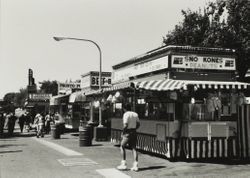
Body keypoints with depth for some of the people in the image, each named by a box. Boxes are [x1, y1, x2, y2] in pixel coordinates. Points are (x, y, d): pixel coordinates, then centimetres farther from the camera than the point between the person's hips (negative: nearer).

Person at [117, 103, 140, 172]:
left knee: (122, 147, 9)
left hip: (127, 133, -6)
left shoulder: (126, 114, -11)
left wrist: (123, 132, -6)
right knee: (134, 148, 6)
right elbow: (138, 124, 11)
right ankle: (135, 165, 1)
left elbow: (125, 125, -18)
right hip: (134, 132, 6)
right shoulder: (135, 114, 9)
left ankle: (123, 164, 6)